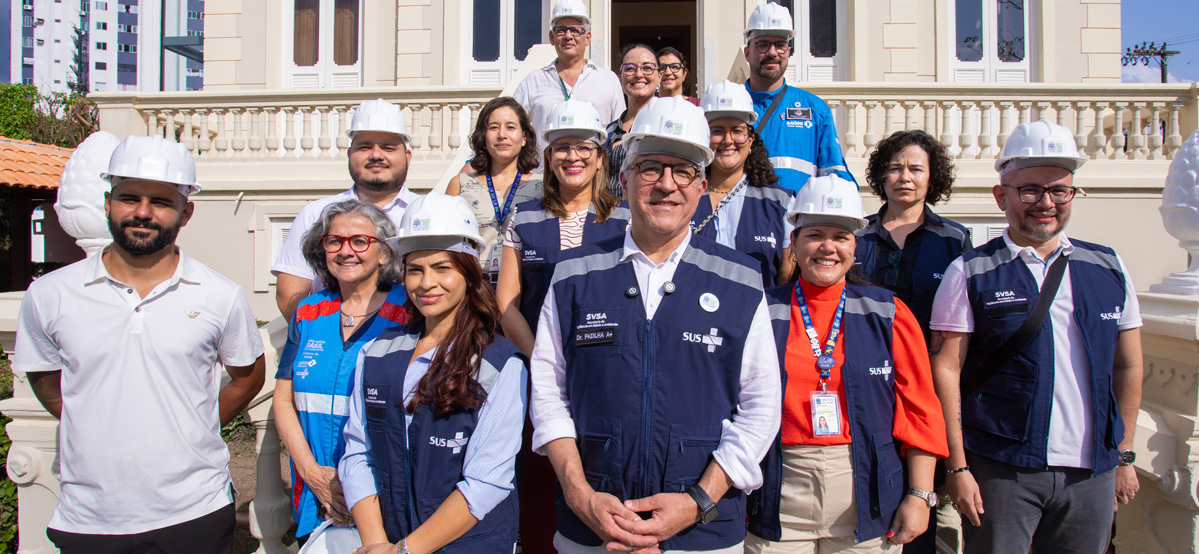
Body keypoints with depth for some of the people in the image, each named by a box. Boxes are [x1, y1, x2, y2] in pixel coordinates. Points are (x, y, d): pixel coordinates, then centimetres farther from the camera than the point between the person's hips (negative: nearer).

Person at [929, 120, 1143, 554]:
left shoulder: (1108, 268, 9)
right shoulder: (969, 273, -3)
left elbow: (1128, 367, 15)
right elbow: (946, 371, -7)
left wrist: (1124, 454, 13)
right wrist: (957, 466, -10)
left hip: (1093, 471, 4)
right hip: (1001, 470, -3)